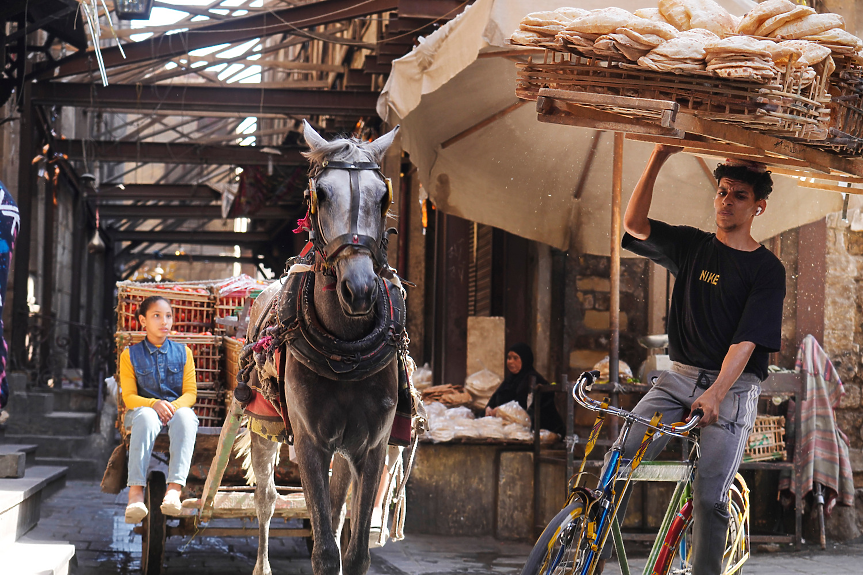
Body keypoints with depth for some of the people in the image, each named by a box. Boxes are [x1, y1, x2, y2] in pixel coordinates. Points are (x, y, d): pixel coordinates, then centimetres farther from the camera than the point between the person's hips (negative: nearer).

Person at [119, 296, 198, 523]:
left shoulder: (183, 353, 13)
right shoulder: (130, 355, 8)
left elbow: (191, 393, 7)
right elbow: (129, 397, 2)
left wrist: (175, 405, -17)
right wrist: (154, 404, -19)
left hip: (177, 408, 1)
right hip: (144, 408, -1)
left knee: (185, 416, -38)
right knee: (145, 417, -40)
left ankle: (174, 488, -52)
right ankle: (136, 492, -52)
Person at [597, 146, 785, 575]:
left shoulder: (767, 269, -1)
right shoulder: (692, 246, 10)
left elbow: (747, 341, -12)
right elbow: (634, 224, -4)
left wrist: (715, 394, -26)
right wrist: (659, 157, -14)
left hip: (732, 387, -3)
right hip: (679, 377, 3)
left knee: (709, 498, -13)